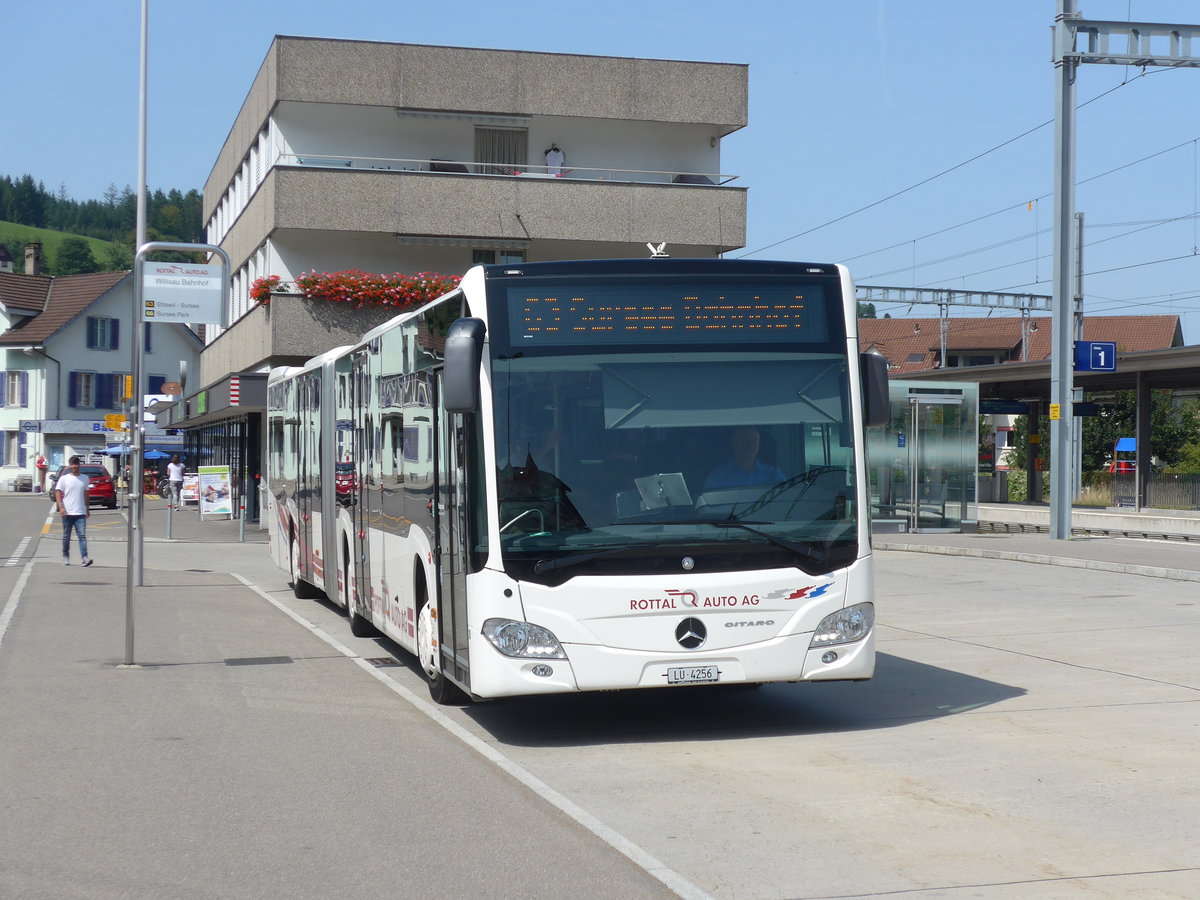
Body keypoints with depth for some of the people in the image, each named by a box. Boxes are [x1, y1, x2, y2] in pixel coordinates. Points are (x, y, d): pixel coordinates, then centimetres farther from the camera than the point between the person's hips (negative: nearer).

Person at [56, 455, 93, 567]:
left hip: (80, 513, 1)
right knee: (66, 537, 8)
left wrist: (87, 508, 19)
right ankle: (65, 557, 21)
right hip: (67, 512, -1)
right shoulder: (64, 478, 2)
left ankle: (85, 558, -19)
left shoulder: (84, 478, 11)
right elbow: (58, 493, -2)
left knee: (82, 535, -11)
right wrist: (61, 508, -14)